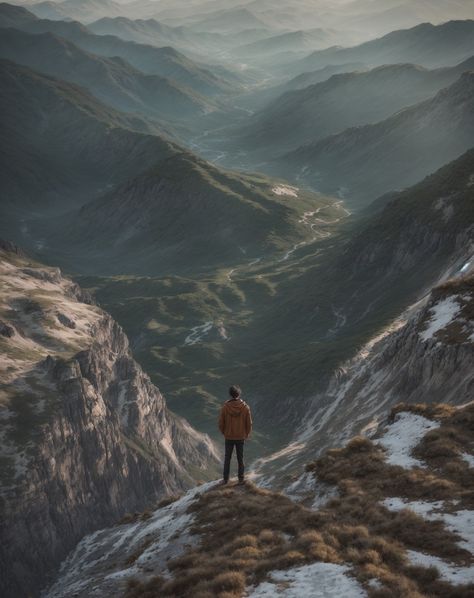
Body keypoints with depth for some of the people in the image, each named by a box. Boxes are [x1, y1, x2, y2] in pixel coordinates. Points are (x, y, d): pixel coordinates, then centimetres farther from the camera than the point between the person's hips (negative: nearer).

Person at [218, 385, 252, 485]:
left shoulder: (225, 407, -16)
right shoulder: (245, 407, -15)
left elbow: (221, 423, -9)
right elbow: (249, 423, -8)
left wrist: (224, 433, 12)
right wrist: (247, 435, 11)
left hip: (229, 437, 0)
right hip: (241, 437, 0)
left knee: (227, 458, 14)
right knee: (240, 458, 15)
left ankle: (225, 479, 20)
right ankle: (241, 479, 20)